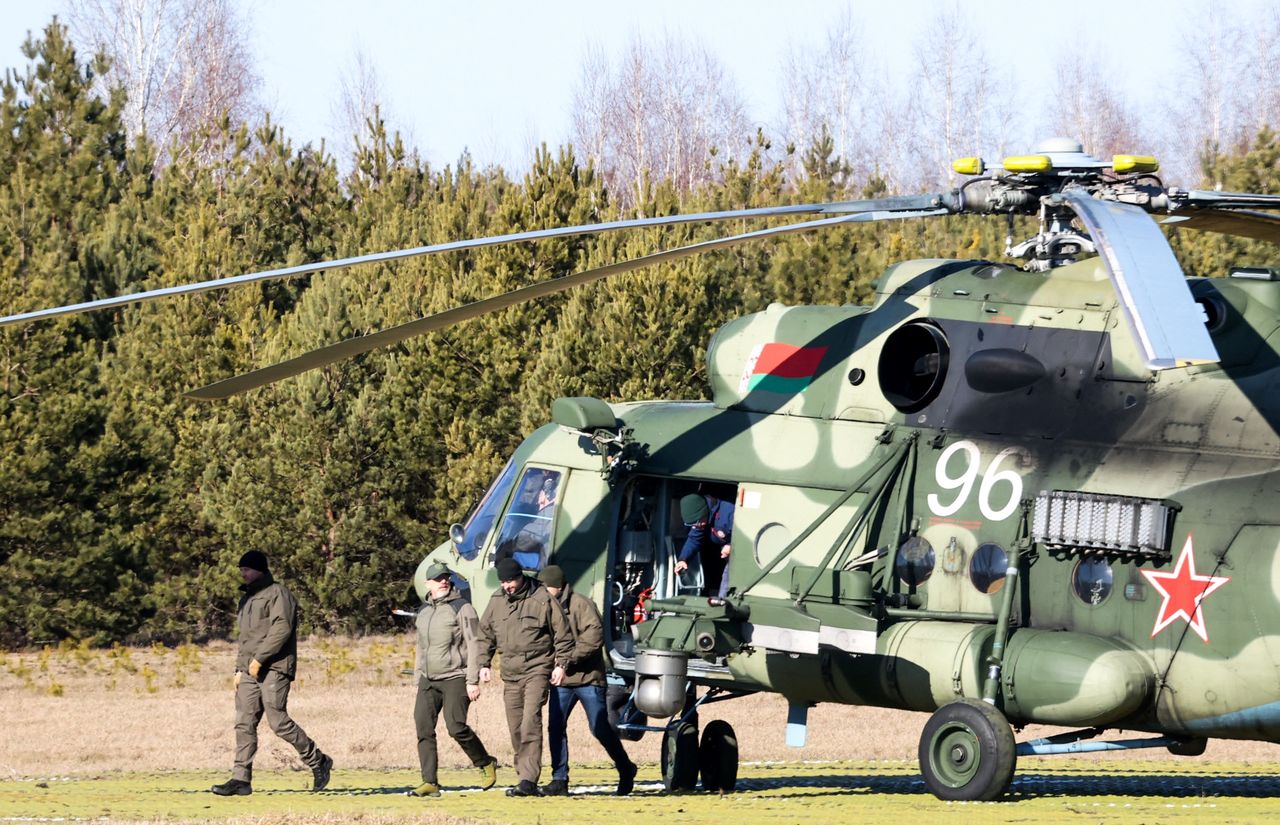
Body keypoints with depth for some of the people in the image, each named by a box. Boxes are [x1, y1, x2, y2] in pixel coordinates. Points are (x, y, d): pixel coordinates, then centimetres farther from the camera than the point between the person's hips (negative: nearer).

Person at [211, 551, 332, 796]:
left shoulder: (278, 594, -5)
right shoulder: (247, 599, 23)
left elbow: (282, 629, -17)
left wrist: (259, 658, -20)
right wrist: (240, 668, 18)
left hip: (274, 668, -8)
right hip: (250, 671, 8)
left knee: (278, 721, -11)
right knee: (244, 723, -1)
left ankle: (318, 762, 5)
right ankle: (241, 780, -4)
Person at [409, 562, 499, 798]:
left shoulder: (462, 608, -5)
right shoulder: (423, 611, 16)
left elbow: (473, 646, -9)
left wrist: (473, 681, -15)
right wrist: (418, 677, 19)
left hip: (455, 678, -6)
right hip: (428, 680, 6)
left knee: (456, 727, -15)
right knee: (424, 729, -5)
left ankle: (486, 764, 7)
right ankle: (430, 782, -3)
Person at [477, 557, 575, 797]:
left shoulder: (543, 600, -5)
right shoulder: (497, 602, 9)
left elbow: (563, 635, -1)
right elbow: (485, 635, 20)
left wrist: (561, 664, -6)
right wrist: (484, 664, 12)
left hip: (538, 670, -6)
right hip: (511, 673, 6)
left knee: (530, 723, -18)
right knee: (516, 729, 7)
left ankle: (529, 780, -23)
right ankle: (524, 777, 15)